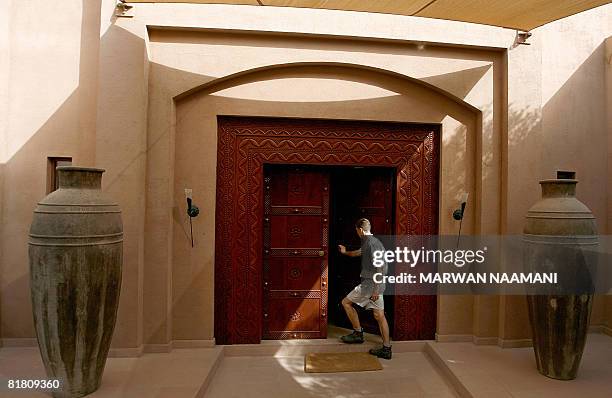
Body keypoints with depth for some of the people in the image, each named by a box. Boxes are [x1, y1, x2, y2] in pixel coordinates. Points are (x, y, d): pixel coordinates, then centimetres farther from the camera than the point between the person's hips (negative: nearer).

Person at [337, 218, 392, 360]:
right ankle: (386, 349, 11)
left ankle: (358, 333, 12)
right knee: (379, 315, 9)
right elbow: (358, 253, 38)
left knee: (346, 302, 6)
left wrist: (376, 289, -23)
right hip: (377, 285, 9)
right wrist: (345, 252, 55)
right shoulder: (373, 242, 16)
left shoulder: (371, 243, -15)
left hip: (370, 284, -9)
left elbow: (380, 267, -22)